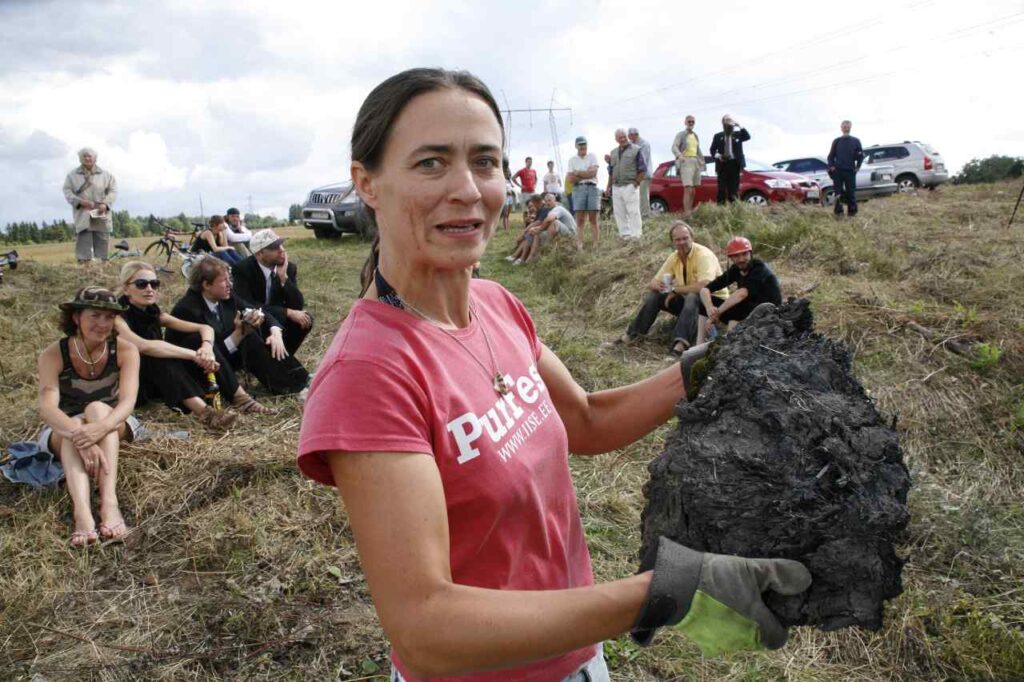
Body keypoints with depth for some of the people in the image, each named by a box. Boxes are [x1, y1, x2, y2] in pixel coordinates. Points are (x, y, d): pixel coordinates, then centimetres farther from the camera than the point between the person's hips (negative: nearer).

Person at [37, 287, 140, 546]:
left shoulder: (125, 350, -18)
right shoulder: (53, 355, -19)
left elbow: (127, 401, -31)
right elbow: (47, 408, -33)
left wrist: (101, 428, -53)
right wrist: (81, 437, -52)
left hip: (113, 425, 0)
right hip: (62, 432, 0)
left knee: (97, 408, -33)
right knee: (75, 425, -35)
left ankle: (109, 501, -50)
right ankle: (82, 513, -57)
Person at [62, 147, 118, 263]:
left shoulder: (105, 175, 11)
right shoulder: (72, 175, 12)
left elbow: (113, 191, 6)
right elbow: (67, 191, 5)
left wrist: (105, 204, -11)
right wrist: (80, 201, -14)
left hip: (101, 215, 1)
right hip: (82, 215, -1)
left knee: (103, 244, 0)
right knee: (84, 243, -8)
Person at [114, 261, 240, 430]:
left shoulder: (155, 314, 3)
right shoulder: (118, 317, -17)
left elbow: (205, 328, -3)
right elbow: (144, 346, -37)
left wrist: (206, 347, -26)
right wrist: (195, 355, -38)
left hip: (158, 383, 7)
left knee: (198, 341, -11)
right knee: (157, 356, -33)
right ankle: (205, 413, -48)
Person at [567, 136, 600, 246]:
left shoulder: (592, 157, 10)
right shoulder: (572, 160, 11)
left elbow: (593, 173, -4)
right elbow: (571, 179, 1)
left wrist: (578, 173, -2)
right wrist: (586, 174, -3)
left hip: (592, 187, 0)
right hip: (578, 189, 0)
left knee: (593, 218, -1)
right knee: (580, 219, -5)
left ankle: (595, 244, -2)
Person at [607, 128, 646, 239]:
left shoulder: (636, 150, -2)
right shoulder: (613, 152, 16)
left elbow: (643, 170, -3)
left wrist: (636, 183, -9)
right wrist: (609, 186, 15)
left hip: (630, 187, -6)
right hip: (616, 187, 6)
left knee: (633, 212, -7)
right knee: (619, 213, 8)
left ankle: (635, 235, -4)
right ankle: (624, 234, 16)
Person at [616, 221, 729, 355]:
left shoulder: (703, 255, -22)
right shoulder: (674, 257, 0)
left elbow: (704, 286, -37)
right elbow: (652, 282, 3)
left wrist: (675, 290, -25)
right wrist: (656, 285, -24)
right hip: (688, 300, 7)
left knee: (693, 297, -38)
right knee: (653, 295, -6)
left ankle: (681, 344, -50)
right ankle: (631, 335, -4)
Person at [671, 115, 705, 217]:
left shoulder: (695, 135, 20)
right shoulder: (680, 134, -1)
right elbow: (674, 147, -15)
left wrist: (702, 162, 21)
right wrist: (679, 155, -35)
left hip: (696, 163, 7)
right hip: (685, 162, -7)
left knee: (693, 191, 7)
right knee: (688, 190, -19)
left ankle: (690, 211, 13)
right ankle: (686, 213, -24)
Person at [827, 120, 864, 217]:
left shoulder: (855, 141, 7)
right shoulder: (837, 141, 8)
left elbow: (861, 155, 9)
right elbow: (831, 155, 11)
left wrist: (857, 166, -1)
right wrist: (831, 166, -3)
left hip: (850, 171, 0)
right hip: (837, 171, 0)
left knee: (851, 193, 0)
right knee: (838, 193, 0)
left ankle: (852, 212, 7)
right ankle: (838, 212, 5)